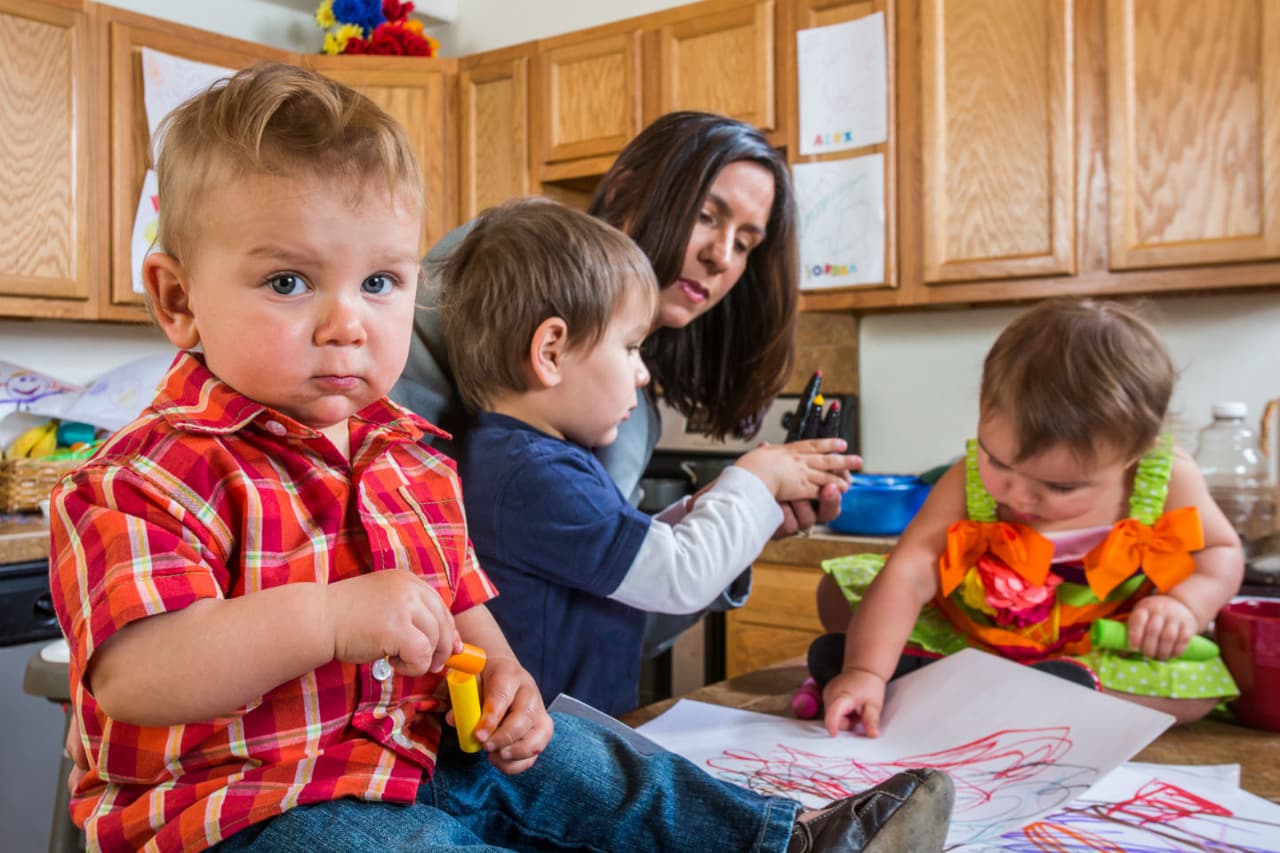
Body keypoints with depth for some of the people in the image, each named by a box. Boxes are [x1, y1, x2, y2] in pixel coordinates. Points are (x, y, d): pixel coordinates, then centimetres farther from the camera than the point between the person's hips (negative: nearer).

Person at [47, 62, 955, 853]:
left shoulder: (407, 454, 6)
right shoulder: (149, 477, -18)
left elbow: (460, 602, 17)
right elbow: (131, 679, -30)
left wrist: (500, 674, -4)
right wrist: (327, 617, -38)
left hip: (423, 749, 8)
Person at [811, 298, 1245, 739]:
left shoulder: (1167, 480, -20)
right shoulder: (969, 481, -23)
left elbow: (1221, 551, -3)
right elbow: (908, 575, -30)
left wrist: (1186, 604, -24)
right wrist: (865, 670, -42)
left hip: (1103, 649, 1)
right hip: (971, 632, 0)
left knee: (1197, 688, -29)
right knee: (838, 591, -8)